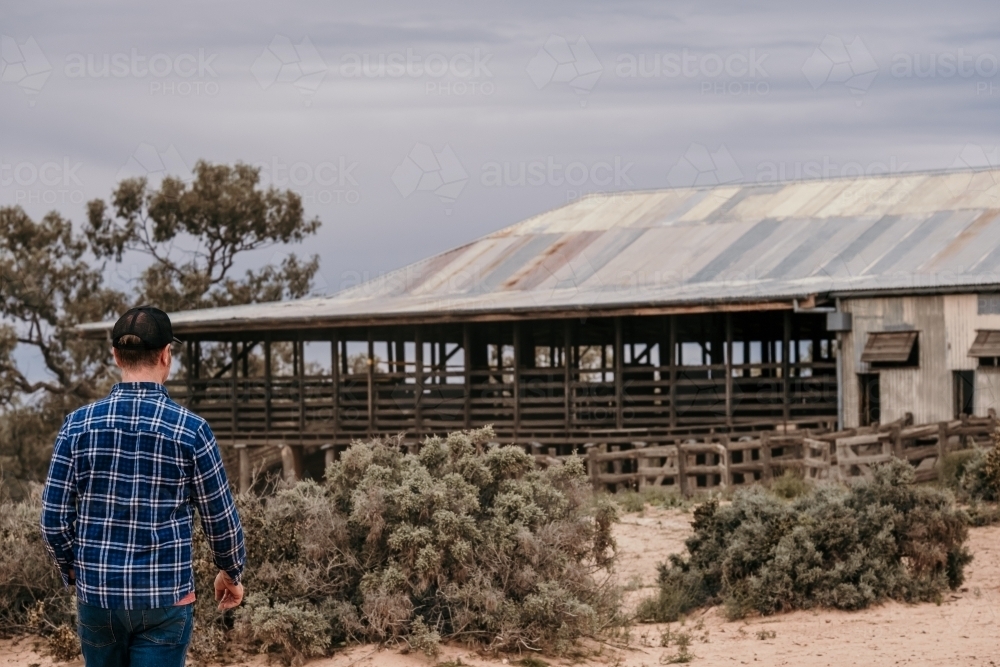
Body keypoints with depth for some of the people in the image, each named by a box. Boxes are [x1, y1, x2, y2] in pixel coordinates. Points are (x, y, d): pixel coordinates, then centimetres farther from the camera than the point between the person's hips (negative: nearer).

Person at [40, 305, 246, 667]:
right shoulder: (190, 429, -9)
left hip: (96, 595, 3)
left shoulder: (78, 425, -3)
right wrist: (231, 573, 18)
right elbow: (220, 518, -1)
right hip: (165, 598, -2)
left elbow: (53, 519, -2)